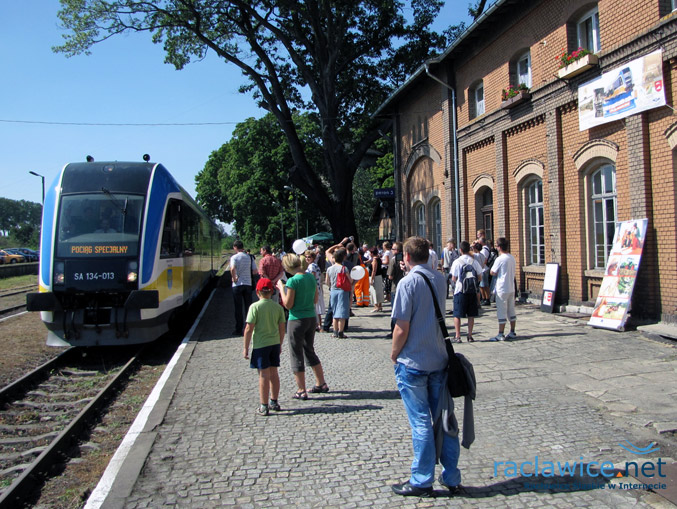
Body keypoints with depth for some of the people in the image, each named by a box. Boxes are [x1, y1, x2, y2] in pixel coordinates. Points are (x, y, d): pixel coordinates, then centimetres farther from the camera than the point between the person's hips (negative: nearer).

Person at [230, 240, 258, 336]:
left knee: (238, 308, 4)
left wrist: (234, 278, -11)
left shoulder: (234, 257, -8)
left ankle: (239, 329, 8)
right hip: (248, 284, 3)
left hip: (237, 285, -3)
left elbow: (232, 269, -25)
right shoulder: (249, 257, 4)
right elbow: (255, 271, 3)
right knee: (248, 307, 10)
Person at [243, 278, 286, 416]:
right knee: (273, 373, 14)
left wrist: (246, 348, -5)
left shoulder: (255, 307, -11)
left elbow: (249, 329, -13)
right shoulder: (278, 306, 2)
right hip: (275, 343, 4)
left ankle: (264, 407, 7)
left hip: (260, 344, -4)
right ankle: (274, 402, 26)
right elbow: (282, 328, 6)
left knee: (264, 375, 1)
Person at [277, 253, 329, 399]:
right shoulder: (311, 277, 3)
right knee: (310, 351, 22)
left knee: (296, 355, 6)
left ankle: (301, 391, 11)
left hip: (297, 320, -7)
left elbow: (288, 304, -15)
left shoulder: (293, 281, -18)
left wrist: (281, 288, -4)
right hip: (312, 318, 7)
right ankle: (321, 384, 28)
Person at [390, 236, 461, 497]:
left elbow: (402, 329, -18)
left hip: (413, 363, -6)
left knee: (421, 423, 3)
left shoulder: (408, 282, -15)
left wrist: (394, 355, 0)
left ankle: (422, 481, 14)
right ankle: (451, 478, 22)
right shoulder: (440, 279, 4)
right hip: (439, 359, 6)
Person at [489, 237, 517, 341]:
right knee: (511, 311, 13)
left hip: (502, 289, -7)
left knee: (501, 312, -3)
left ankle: (501, 334, -1)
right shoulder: (512, 258, 6)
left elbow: (492, 272, -11)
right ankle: (512, 332, 19)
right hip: (511, 288, 7)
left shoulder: (500, 259, -16)